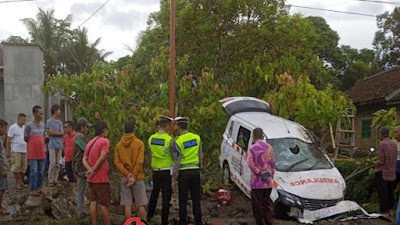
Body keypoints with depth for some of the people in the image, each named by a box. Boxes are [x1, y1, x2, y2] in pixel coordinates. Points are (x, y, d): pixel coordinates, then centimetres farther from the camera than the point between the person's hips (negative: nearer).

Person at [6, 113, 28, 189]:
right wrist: (8, 151, -9)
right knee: (16, 167, -4)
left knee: (24, 167, 7)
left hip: (24, 150, 6)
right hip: (16, 151, -6)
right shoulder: (13, 127, -5)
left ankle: (21, 182, 17)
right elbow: (8, 140, -6)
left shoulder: (24, 127, 13)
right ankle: (17, 183, 2)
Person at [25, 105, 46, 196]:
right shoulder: (28, 125, -8)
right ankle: (33, 189, 4)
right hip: (33, 153, -6)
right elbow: (26, 139, -1)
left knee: (41, 172, 10)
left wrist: (41, 145, 9)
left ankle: (39, 187, 22)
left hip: (41, 152, 6)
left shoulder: (43, 125, 9)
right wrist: (34, 144, 7)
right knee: (34, 171, -3)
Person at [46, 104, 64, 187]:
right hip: (52, 145, -5)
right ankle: (50, 181, -2)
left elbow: (62, 133, 5)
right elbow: (50, 132, -12)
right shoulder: (49, 121, -2)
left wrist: (54, 132, -6)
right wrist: (59, 132, -4)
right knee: (52, 163, -7)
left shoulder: (60, 122, 15)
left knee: (58, 164, 6)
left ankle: (55, 180, 12)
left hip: (59, 145, 6)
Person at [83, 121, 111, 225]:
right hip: (102, 179, -8)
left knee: (93, 203, 9)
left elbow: (84, 159, 4)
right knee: (104, 205, -3)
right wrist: (94, 170, -14)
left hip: (91, 179, 8)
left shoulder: (90, 142, 13)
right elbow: (102, 158, -22)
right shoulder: (105, 141, -11)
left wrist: (90, 169, -10)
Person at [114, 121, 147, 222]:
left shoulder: (119, 144, 5)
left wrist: (127, 174, -10)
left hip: (124, 178, 3)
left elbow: (117, 162, -4)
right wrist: (134, 176, -12)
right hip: (137, 177, -3)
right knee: (141, 204, 3)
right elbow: (139, 161, -14)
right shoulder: (139, 143, -6)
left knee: (127, 205, 5)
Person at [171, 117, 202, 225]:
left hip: (183, 172, -4)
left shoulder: (177, 141, -11)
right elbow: (200, 156, 9)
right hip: (195, 171, 4)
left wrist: (174, 179, -6)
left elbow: (176, 162, -11)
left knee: (183, 200, 5)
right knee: (196, 199, 10)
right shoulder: (197, 137, 3)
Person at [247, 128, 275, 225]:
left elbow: (250, 163, -22)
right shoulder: (269, 147, 7)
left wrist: (258, 172, -14)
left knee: (258, 205, 4)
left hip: (257, 182, -5)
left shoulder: (253, 148, -10)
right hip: (268, 182, 5)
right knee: (267, 203, 15)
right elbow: (272, 164, 11)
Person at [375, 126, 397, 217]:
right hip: (392, 172, 7)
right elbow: (394, 159, 9)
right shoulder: (393, 144, 5)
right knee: (390, 192, 16)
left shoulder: (382, 144, -18)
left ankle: (384, 212, 4)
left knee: (382, 192, 0)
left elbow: (381, 161, -19)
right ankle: (389, 210, 25)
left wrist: (375, 165, 0)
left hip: (382, 172, -7)